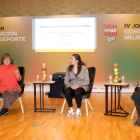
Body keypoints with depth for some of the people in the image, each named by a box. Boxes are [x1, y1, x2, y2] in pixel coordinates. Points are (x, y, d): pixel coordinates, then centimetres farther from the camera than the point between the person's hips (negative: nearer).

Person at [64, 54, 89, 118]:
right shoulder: (69, 69, 6)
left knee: (77, 92, -38)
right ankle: (71, 110, -16)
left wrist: (78, 85, -19)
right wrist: (71, 85, -13)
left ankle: (78, 110, -20)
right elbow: (66, 81, 8)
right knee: (67, 92, -32)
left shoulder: (84, 68, -4)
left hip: (81, 87, -3)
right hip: (72, 86, 3)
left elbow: (87, 81, -5)